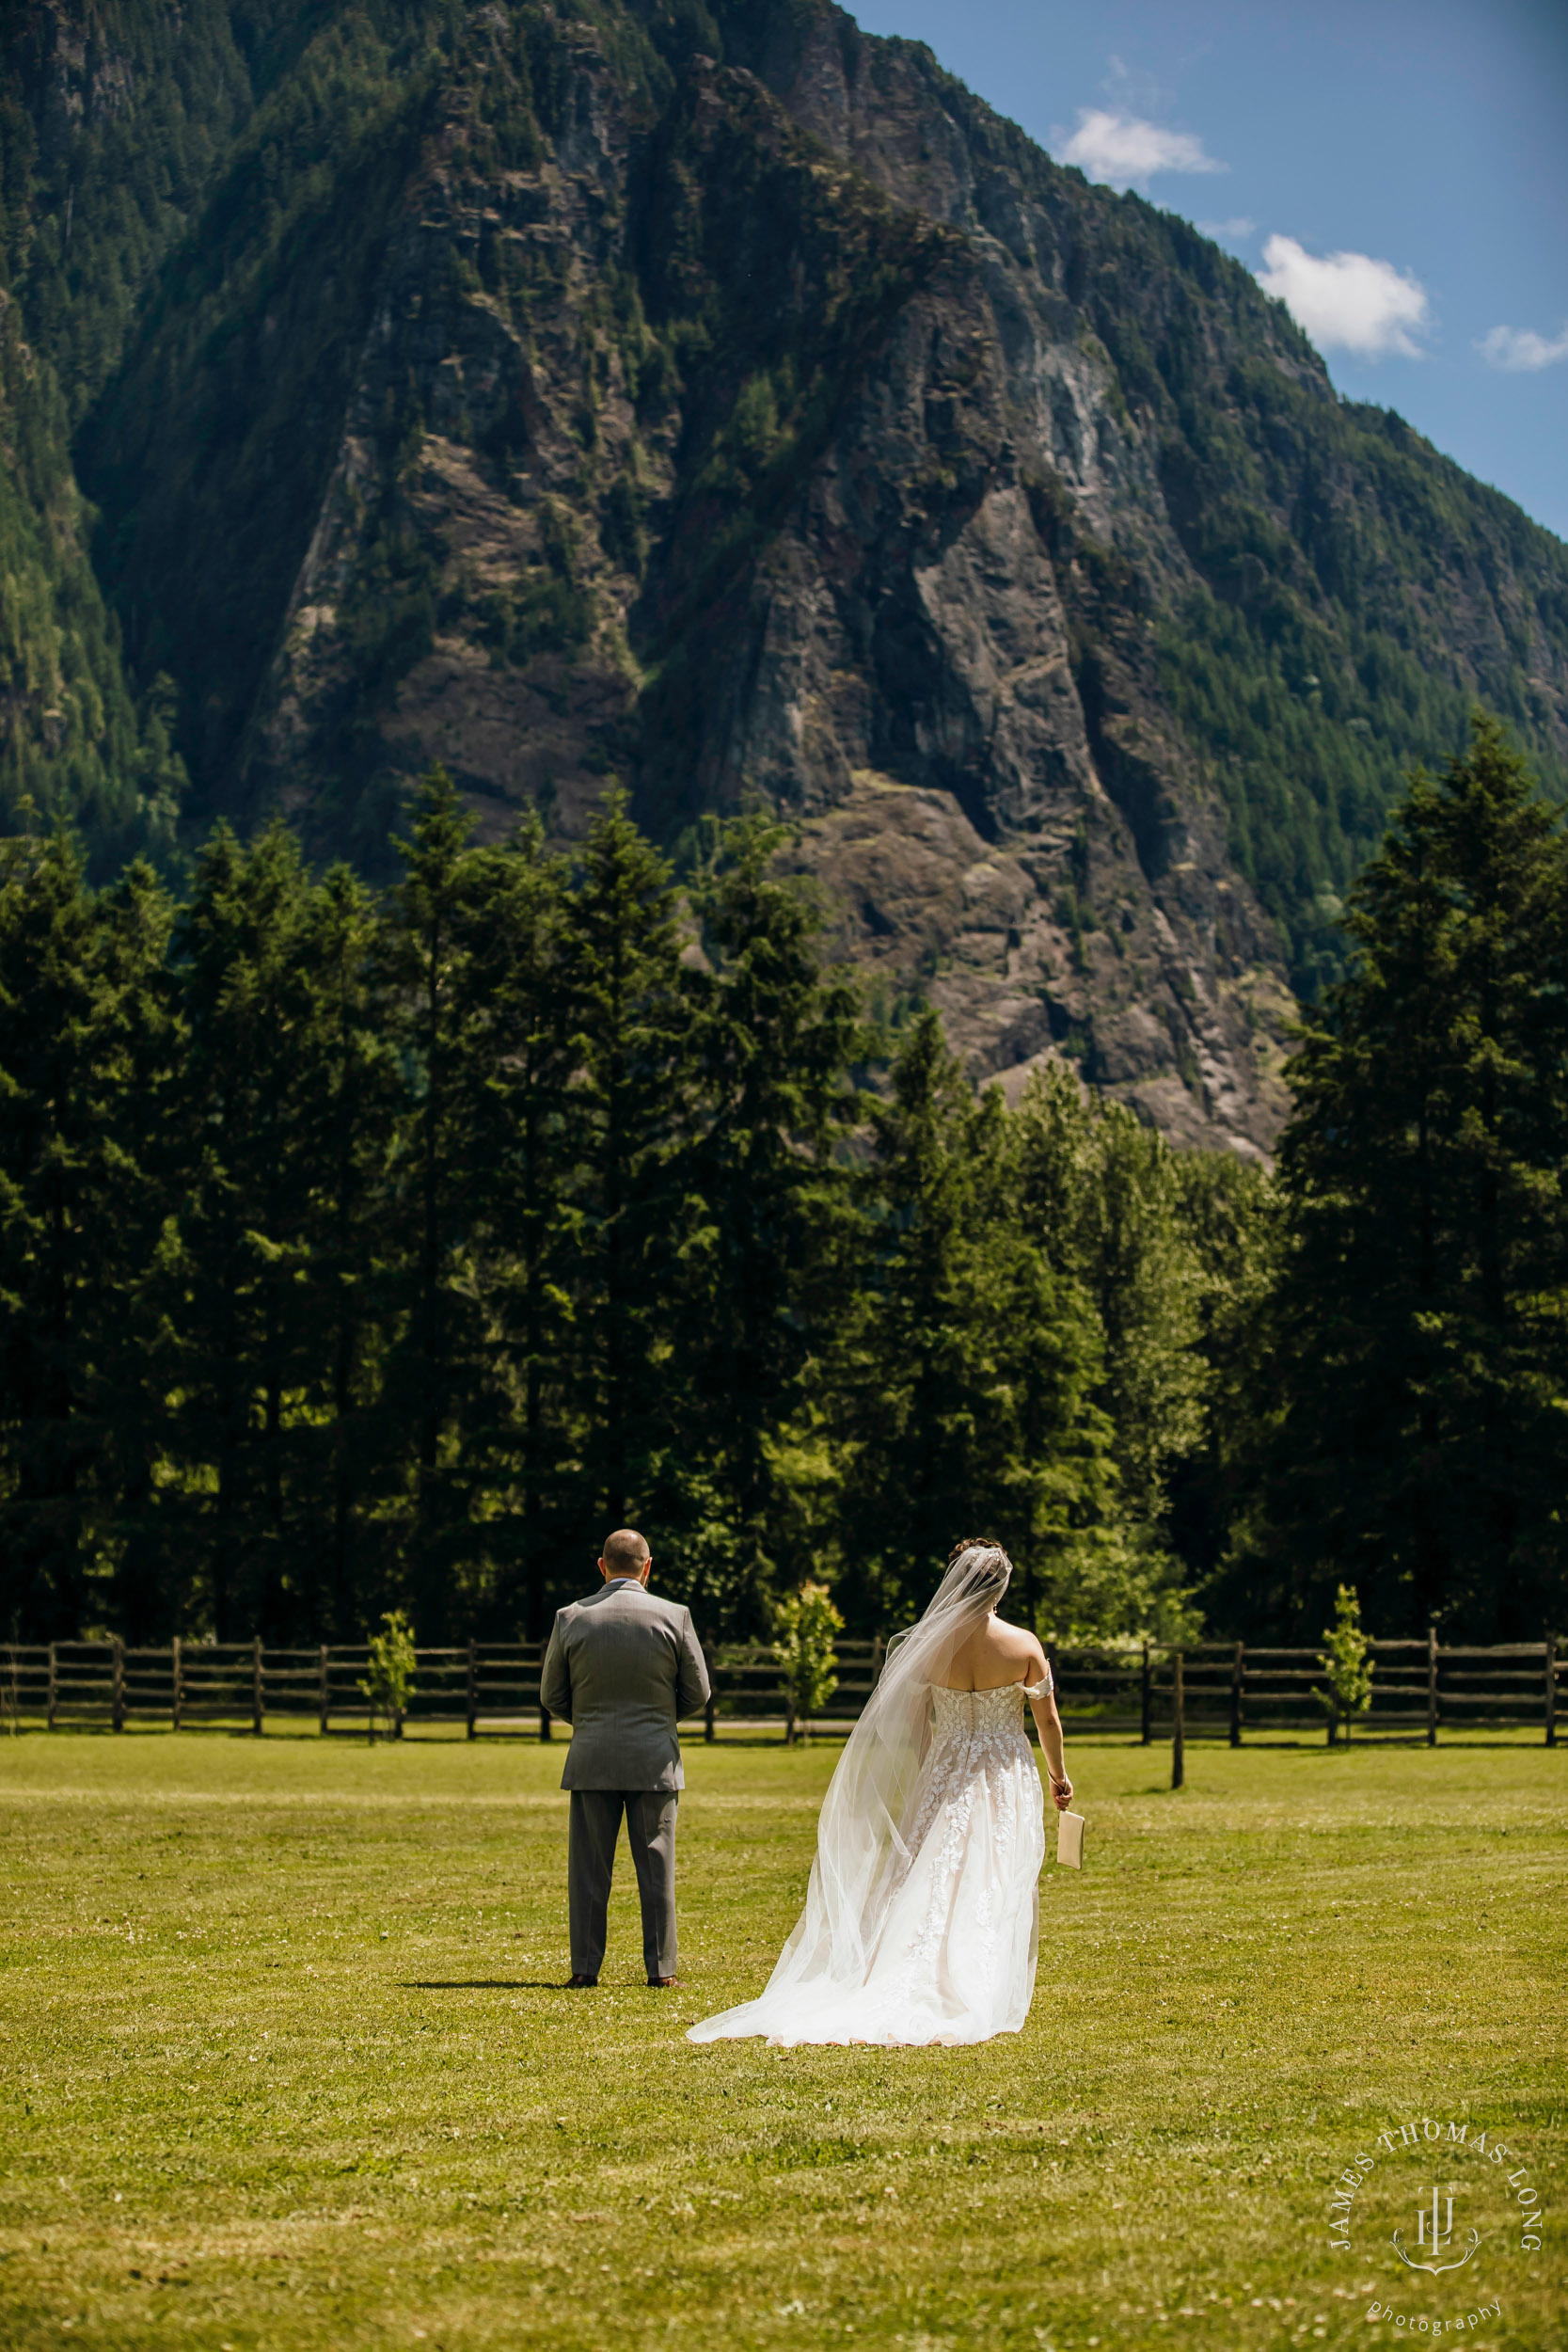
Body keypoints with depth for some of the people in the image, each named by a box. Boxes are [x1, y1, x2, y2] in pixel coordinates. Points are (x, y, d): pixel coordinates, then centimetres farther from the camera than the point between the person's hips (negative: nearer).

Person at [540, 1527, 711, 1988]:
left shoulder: (571, 1619, -2)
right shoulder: (674, 1617, -4)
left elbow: (551, 1696, 4)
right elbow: (697, 1693, 2)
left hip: (591, 1760, 0)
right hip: (655, 1761, 0)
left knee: (588, 1868, 5)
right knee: (656, 1866, 5)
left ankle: (585, 1967, 5)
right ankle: (661, 1967, 6)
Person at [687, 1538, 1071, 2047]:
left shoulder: (929, 1646, -7)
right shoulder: (1024, 1645, -10)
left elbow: (916, 1724, 2)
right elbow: (1047, 1719, 0)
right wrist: (1059, 1774, 16)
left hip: (944, 1776, 1)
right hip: (1006, 1777, -1)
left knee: (932, 1886, 6)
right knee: (998, 1889, 4)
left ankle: (914, 1990, -4)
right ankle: (986, 2002, 1)